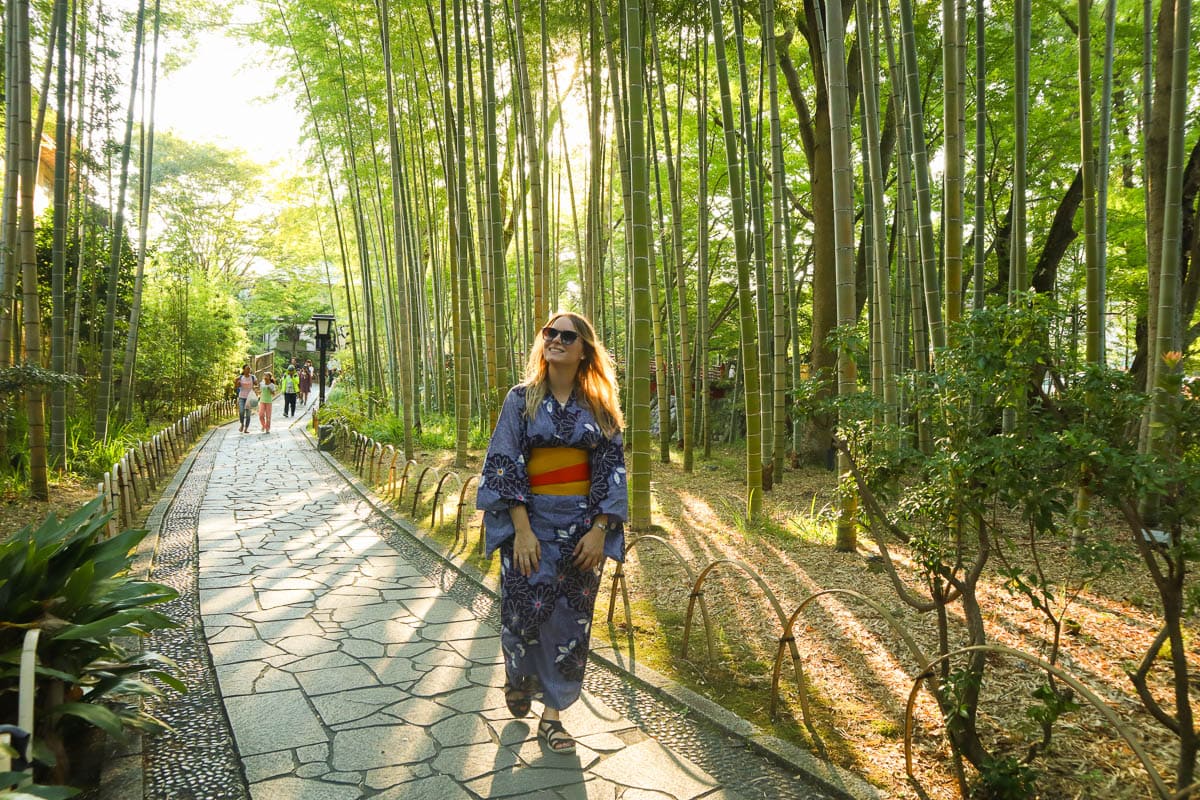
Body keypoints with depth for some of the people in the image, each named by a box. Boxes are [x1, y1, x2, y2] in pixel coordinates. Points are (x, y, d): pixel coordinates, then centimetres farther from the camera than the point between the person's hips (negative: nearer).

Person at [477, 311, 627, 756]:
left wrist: (599, 530, -7)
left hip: (583, 525, 2)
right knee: (525, 609, -3)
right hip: (532, 519, -1)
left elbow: (611, 468, 3)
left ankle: (552, 715, 20)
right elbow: (504, 464, -5)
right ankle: (517, 676, 32)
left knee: (570, 618, 4)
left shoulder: (599, 406, 5)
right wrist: (522, 529, -14)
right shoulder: (521, 398, 0)